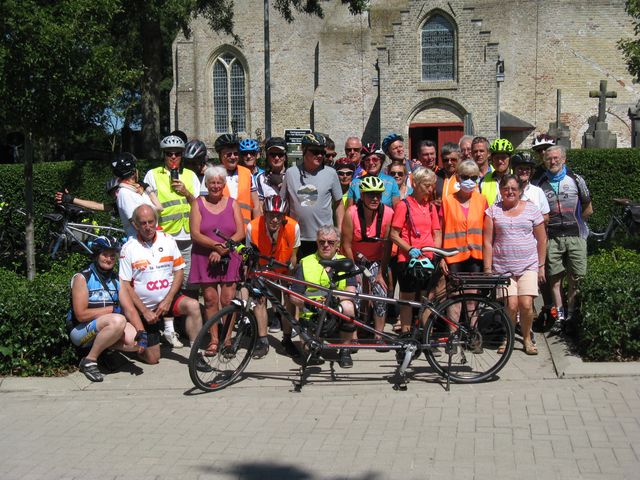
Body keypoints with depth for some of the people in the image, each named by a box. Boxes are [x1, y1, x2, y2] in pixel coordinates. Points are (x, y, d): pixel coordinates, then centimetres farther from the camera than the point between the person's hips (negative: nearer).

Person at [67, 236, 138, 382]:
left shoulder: (116, 279, 9)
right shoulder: (82, 278, -9)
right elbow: (81, 314, -16)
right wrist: (112, 309, -15)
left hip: (105, 328, 6)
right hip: (80, 330, -6)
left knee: (138, 342, -21)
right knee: (118, 320, -34)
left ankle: (101, 344, 0)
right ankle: (89, 360, -19)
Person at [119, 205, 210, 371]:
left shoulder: (168, 240, -1)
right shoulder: (128, 248, -9)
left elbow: (179, 271, 0)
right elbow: (125, 285, -9)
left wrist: (168, 300, -13)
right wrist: (144, 311, -15)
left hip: (169, 299, 2)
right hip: (145, 307, -2)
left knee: (193, 305, -31)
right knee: (152, 359, -1)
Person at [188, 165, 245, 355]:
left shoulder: (232, 204, 9)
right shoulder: (198, 204, 6)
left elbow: (240, 233, 1)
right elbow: (195, 234, -4)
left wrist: (223, 249, -11)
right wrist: (215, 245, -18)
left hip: (229, 258, 0)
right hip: (205, 258, 0)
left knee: (228, 300, -6)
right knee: (210, 299, -2)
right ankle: (213, 340, 6)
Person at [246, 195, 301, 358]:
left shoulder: (293, 227, -30)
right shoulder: (253, 227, -30)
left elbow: (293, 256, -14)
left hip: (285, 270, 0)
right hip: (262, 270, 0)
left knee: (290, 300, -8)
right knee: (259, 299, -12)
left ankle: (287, 340, 10)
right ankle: (262, 342, -1)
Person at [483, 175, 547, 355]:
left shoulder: (532, 209, 5)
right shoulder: (493, 210, 4)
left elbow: (541, 240, 10)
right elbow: (488, 242, 3)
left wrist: (541, 266, 7)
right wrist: (488, 269, -1)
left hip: (528, 266, 0)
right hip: (502, 267, 0)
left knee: (526, 304, -11)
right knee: (511, 305, -10)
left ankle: (527, 338, 12)